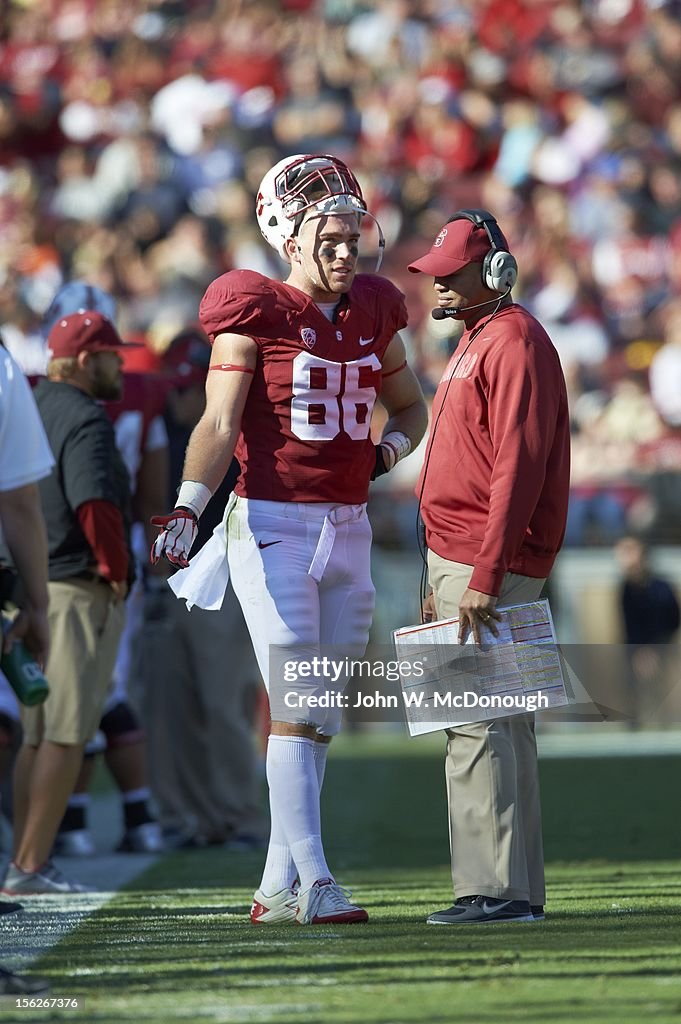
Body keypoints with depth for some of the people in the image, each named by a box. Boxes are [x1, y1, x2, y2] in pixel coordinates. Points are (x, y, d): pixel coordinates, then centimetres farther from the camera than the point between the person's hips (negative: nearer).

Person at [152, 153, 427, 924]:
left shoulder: (372, 314, 10)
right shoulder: (256, 313, -8)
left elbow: (410, 404, 25)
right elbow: (219, 426, -15)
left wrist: (391, 445, 3)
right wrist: (186, 511, -28)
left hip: (347, 532, 6)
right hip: (271, 524, -6)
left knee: (317, 717, 7)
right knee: (297, 710, -10)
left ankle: (277, 888, 13)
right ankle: (314, 882, -11)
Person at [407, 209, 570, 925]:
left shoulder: (514, 342, -12)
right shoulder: (473, 343, 21)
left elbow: (518, 468, -20)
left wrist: (483, 578, -24)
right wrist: (441, 581, 22)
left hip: (492, 570, -11)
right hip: (459, 567, 11)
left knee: (477, 727, -13)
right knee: (497, 728, 10)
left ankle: (497, 890, -14)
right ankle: (516, 891, 12)